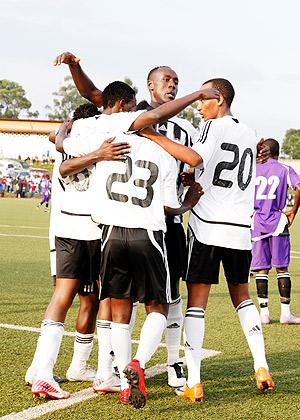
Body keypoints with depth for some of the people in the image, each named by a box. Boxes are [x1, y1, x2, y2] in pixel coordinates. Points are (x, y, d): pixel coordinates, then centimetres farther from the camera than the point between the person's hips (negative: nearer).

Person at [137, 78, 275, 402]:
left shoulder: (215, 125, -6)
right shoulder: (249, 134, 16)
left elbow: (196, 158, -25)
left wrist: (152, 135, -24)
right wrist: (193, 180, 29)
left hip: (208, 228, -6)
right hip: (241, 229, 6)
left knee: (196, 301, -1)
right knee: (241, 294, 21)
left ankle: (193, 383, -5)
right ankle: (261, 368, 15)